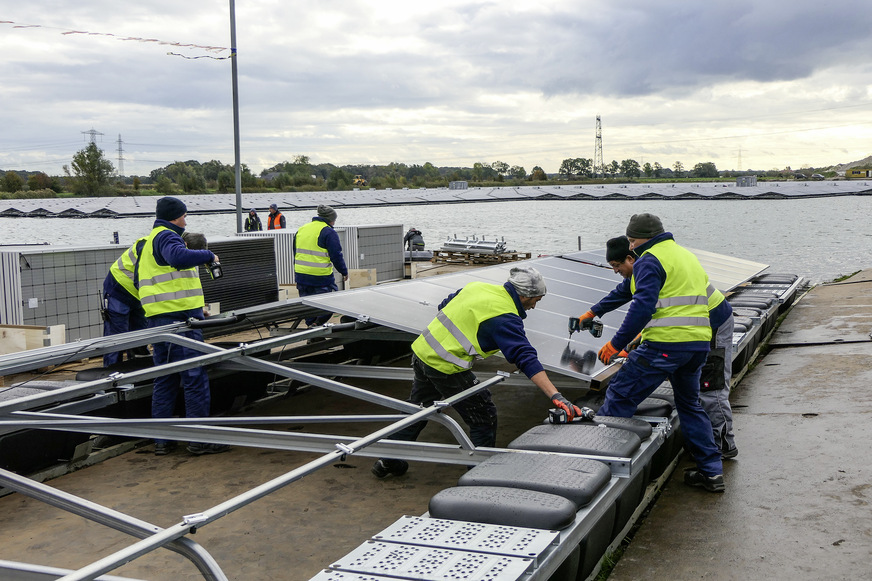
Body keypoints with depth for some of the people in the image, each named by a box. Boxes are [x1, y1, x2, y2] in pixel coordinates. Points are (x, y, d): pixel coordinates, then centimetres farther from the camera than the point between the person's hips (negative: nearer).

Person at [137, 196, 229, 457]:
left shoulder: (148, 242, 23)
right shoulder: (166, 237, -8)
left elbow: (140, 280, 31)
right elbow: (179, 257, -30)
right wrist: (208, 255, -16)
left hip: (157, 318, 10)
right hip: (179, 316, -10)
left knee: (165, 379, 13)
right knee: (195, 378, -6)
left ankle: (161, 440, 16)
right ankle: (199, 439, -3)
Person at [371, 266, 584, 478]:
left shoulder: (477, 287, 9)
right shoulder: (505, 318, -15)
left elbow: (443, 308, 22)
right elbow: (526, 358, -25)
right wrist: (556, 396, -29)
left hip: (421, 350, 9)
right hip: (446, 367, -9)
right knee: (484, 418, 6)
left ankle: (389, 460, 35)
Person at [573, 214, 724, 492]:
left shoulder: (650, 260, -6)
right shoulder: (688, 256, 23)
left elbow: (643, 306, -18)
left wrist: (615, 344, -16)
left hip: (666, 344, -9)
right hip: (699, 343, 9)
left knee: (620, 396, -2)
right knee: (690, 404, 22)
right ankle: (711, 471, 22)